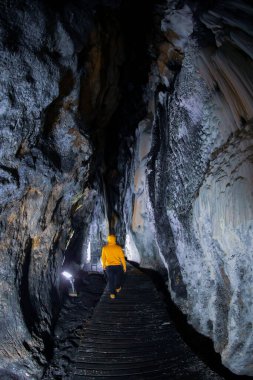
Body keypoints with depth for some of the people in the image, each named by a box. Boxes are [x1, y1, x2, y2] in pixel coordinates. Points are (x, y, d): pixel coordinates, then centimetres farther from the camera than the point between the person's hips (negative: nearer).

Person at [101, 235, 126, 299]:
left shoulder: (105, 248, -6)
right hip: (118, 266, 0)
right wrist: (124, 266, 3)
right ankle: (117, 288, 42)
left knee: (111, 280, 8)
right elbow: (122, 258, -6)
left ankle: (112, 294, 6)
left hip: (109, 267, 0)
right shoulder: (118, 248, -8)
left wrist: (103, 265, 15)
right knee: (118, 277, 24)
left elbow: (103, 258, 0)